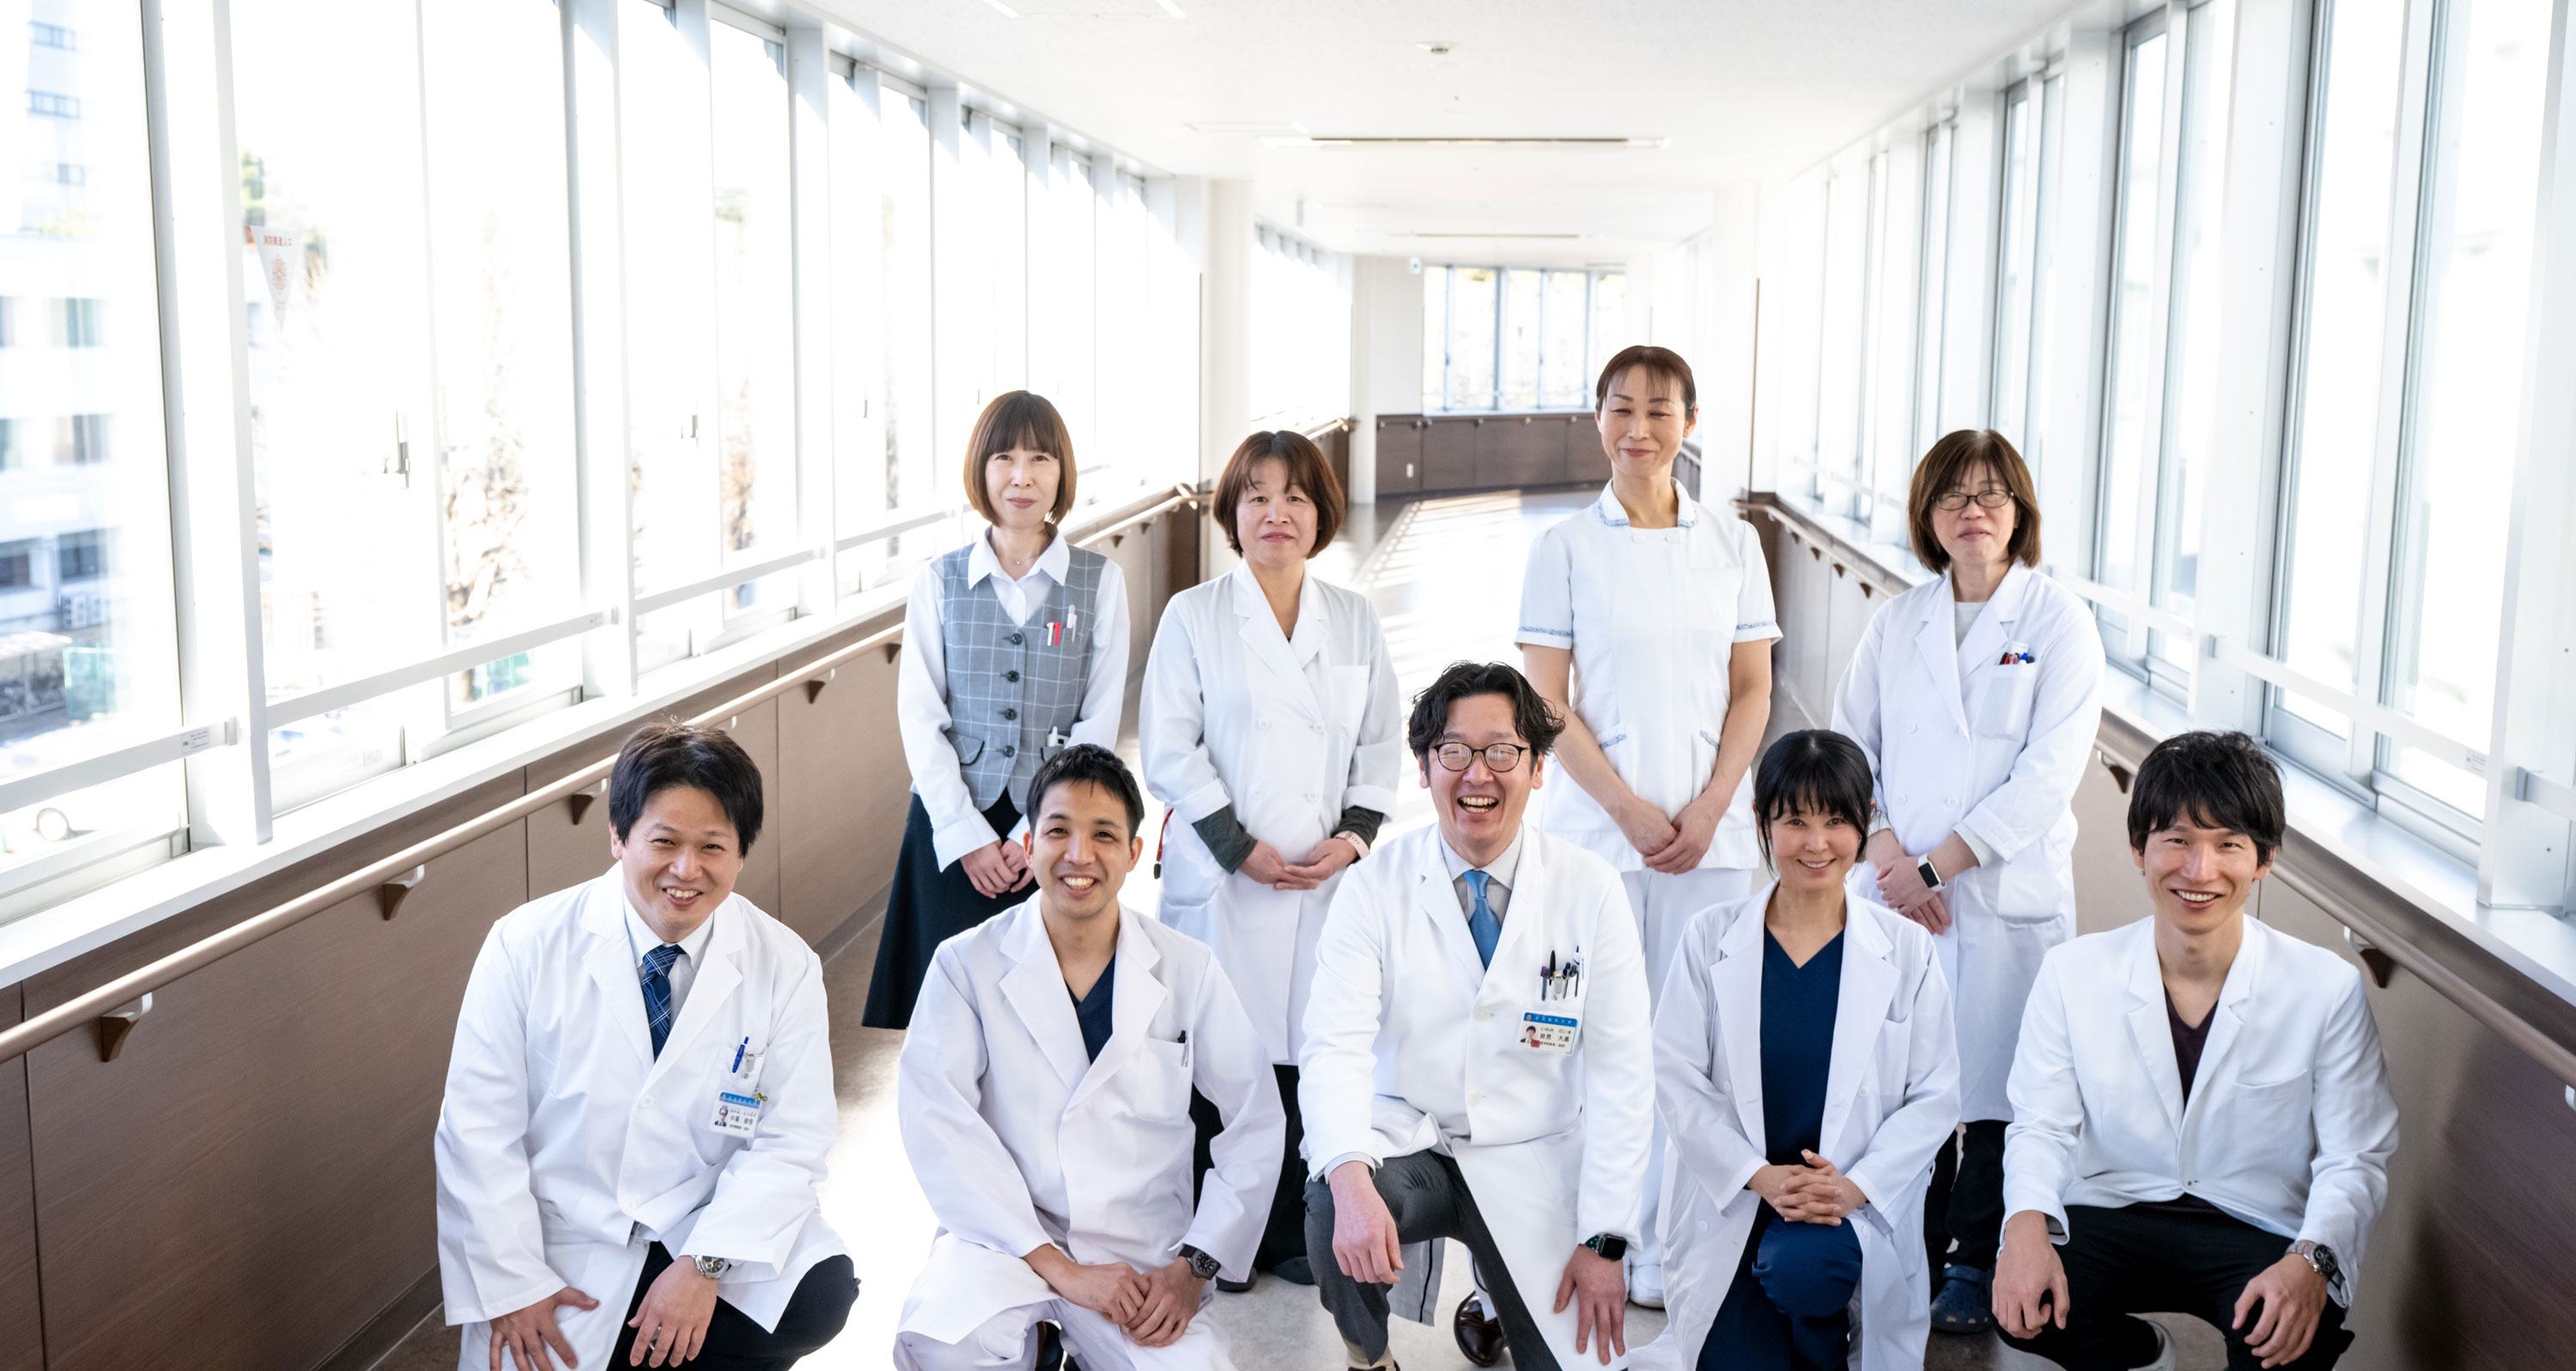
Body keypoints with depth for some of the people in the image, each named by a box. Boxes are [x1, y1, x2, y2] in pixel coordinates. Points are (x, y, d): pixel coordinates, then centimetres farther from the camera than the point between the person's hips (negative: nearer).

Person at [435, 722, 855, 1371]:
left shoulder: (785, 966, -5)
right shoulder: (525, 946, -7)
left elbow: (791, 1141, -7)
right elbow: (479, 1130, -6)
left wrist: (705, 1264, -20)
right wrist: (511, 1288, -12)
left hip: (710, 1233, 1)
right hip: (565, 1244, -1)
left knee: (819, 1295, -24)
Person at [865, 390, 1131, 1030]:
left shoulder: (1100, 582, 4)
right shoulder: (939, 582, 6)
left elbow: (1100, 720, 0)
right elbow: (919, 717, 2)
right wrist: (969, 835, -8)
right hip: (952, 828, 1)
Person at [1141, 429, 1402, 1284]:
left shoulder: (1355, 622, 12)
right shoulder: (1193, 616, 3)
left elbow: (1382, 746, 12)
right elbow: (1168, 750, -3)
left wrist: (1353, 836, -4)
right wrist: (1240, 848, -10)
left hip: (1329, 878, 2)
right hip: (1220, 882, -2)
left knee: (1306, 1050, 2)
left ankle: (1291, 1233, 16)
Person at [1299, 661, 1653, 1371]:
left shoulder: (1591, 891, -6)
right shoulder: (1375, 886, -7)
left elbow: (1621, 1072, -4)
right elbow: (1335, 1047, -16)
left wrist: (1605, 1240, -9)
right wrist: (1351, 1181, -36)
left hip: (1533, 1165, 1)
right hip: (1407, 1145, -1)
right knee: (1330, 1207, -32)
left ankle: (1494, 1298, 24)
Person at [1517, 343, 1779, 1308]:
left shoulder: (1733, 543, 8)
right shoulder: (1565, 547, 1)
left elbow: (1752, 691, 9)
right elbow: (1548, 702, -1)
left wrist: (1708, 809, -4)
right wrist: (1631, 810, -9)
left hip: (1713, 827, 2)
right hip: (1598, 826, -2)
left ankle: (1669, 1250, 13)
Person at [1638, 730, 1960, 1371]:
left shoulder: (1906, 949, 1)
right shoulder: (1711, 938, 0)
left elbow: (1935, 1096, 0)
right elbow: (1675, 1077, -3)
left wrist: (1856, 1186, -15)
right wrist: (1760, 1175, -15)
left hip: (1858, 1202, -1)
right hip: (1733, 1202, 1)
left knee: (1799, 1267, -32)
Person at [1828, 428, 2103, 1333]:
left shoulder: (2059, 622, -3)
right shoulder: (1896, 623, 10)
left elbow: (2048, 776, -10)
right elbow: (1849, 748, 8)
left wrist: (1936, 865, -13)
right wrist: (1885, 852, -8)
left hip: (2009, 895, -3)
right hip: (1899, 893, 3)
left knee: (1994, 1084, 5)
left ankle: (1979, 1268, 22)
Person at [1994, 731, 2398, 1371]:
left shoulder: (2329, 988, -8)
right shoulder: (2073, 972, -3)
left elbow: (2356, 1160, -7)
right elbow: (2042, 1126, -3)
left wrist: (2311, 1262, -28)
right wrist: (2026, 1224, -25)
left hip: (2258, 1231, -2)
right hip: (2112, 1217, 2)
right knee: (2022, 1304, -27)